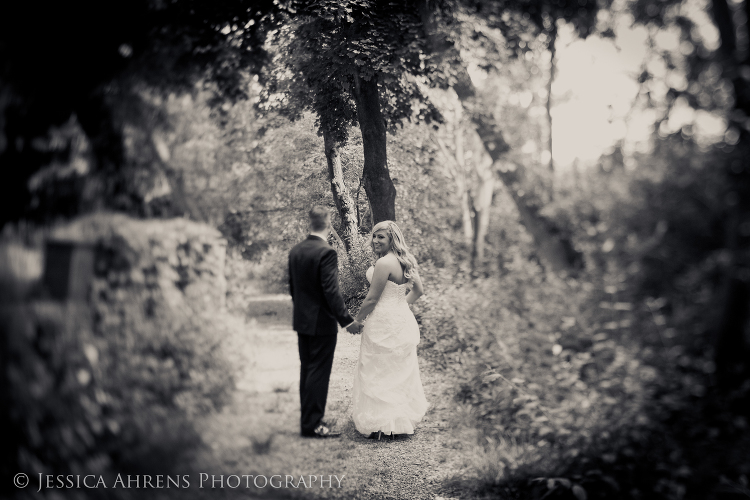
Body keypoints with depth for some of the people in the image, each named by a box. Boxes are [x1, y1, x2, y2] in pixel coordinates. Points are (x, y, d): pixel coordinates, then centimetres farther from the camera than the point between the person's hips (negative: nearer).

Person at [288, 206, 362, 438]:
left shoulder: (295, 250, 6)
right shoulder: (326, 252, -18)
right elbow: (331, 291, -22)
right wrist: (347, 320, -17)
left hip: (302, 321, 8)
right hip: (322, 322, -8)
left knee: (307, 371, 15)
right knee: (319, 373, 0)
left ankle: (307, 420, 24)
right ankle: (312, 424, 5)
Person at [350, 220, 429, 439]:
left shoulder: (384, 263, -21)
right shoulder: (406, 261, 6)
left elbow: (372, 299, -18)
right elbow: (418, 290, 15)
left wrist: (357, 320, -4)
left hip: (384, 323, -9)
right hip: (403, 320, 9)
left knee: (379, 374, 3)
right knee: (401, 372, 17)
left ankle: (381, 425, 9)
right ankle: (404, 419, 28)